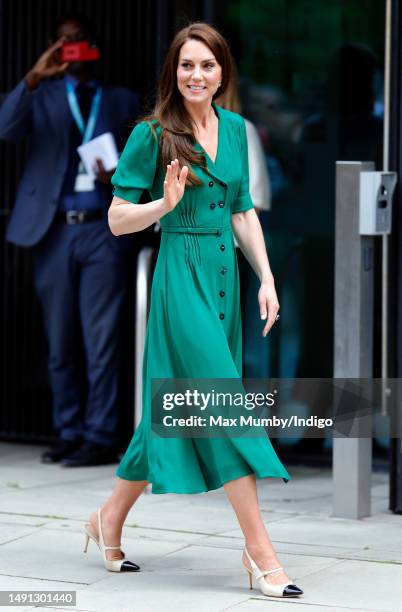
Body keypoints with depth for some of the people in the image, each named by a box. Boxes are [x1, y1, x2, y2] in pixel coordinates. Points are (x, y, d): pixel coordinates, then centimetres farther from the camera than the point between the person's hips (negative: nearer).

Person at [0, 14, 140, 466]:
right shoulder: (43, 96, 11)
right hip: (54, 230, 1)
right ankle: (68, 434, 12)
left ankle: (99, 438, -4)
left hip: (103, 229, -1)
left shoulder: (123, 101, 13)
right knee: (59, 344, 5)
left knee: (101, 340, -6)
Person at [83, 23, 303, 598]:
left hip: (224, 275, 7)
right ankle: (260, 549, -6)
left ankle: (111, 517, 27)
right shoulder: (153, 134, -7)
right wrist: (166, 202, -22)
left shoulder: (235, 129, 10)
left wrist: (266, 278, 9)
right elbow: (117, 218, -4)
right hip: (182, 276, -7)